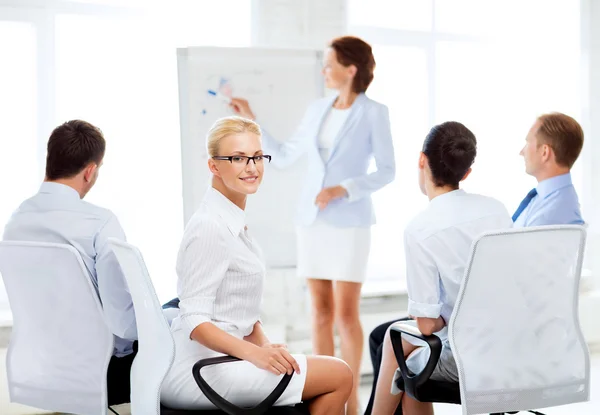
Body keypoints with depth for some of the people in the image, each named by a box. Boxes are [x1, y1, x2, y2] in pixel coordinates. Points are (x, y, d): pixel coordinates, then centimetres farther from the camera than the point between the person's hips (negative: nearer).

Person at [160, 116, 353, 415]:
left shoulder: (235, 223, 14)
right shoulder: (210, 227, -15)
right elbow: (194, 321, -21)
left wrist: (266, 347, -1)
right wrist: (253, 353, -31)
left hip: (223, 357, 9)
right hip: (200, 370, -9)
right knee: (339, 376, -9)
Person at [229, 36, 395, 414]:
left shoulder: (375, 112, -8)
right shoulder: (318, 110, 8)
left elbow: (387, 171, -8)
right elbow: (284, 157, 13)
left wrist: (342, 189, -19)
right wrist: (251, 120, 9)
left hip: (350, 222, -5)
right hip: (312, 219, 5)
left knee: (346, 314, -6)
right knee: (322, 312, 7)